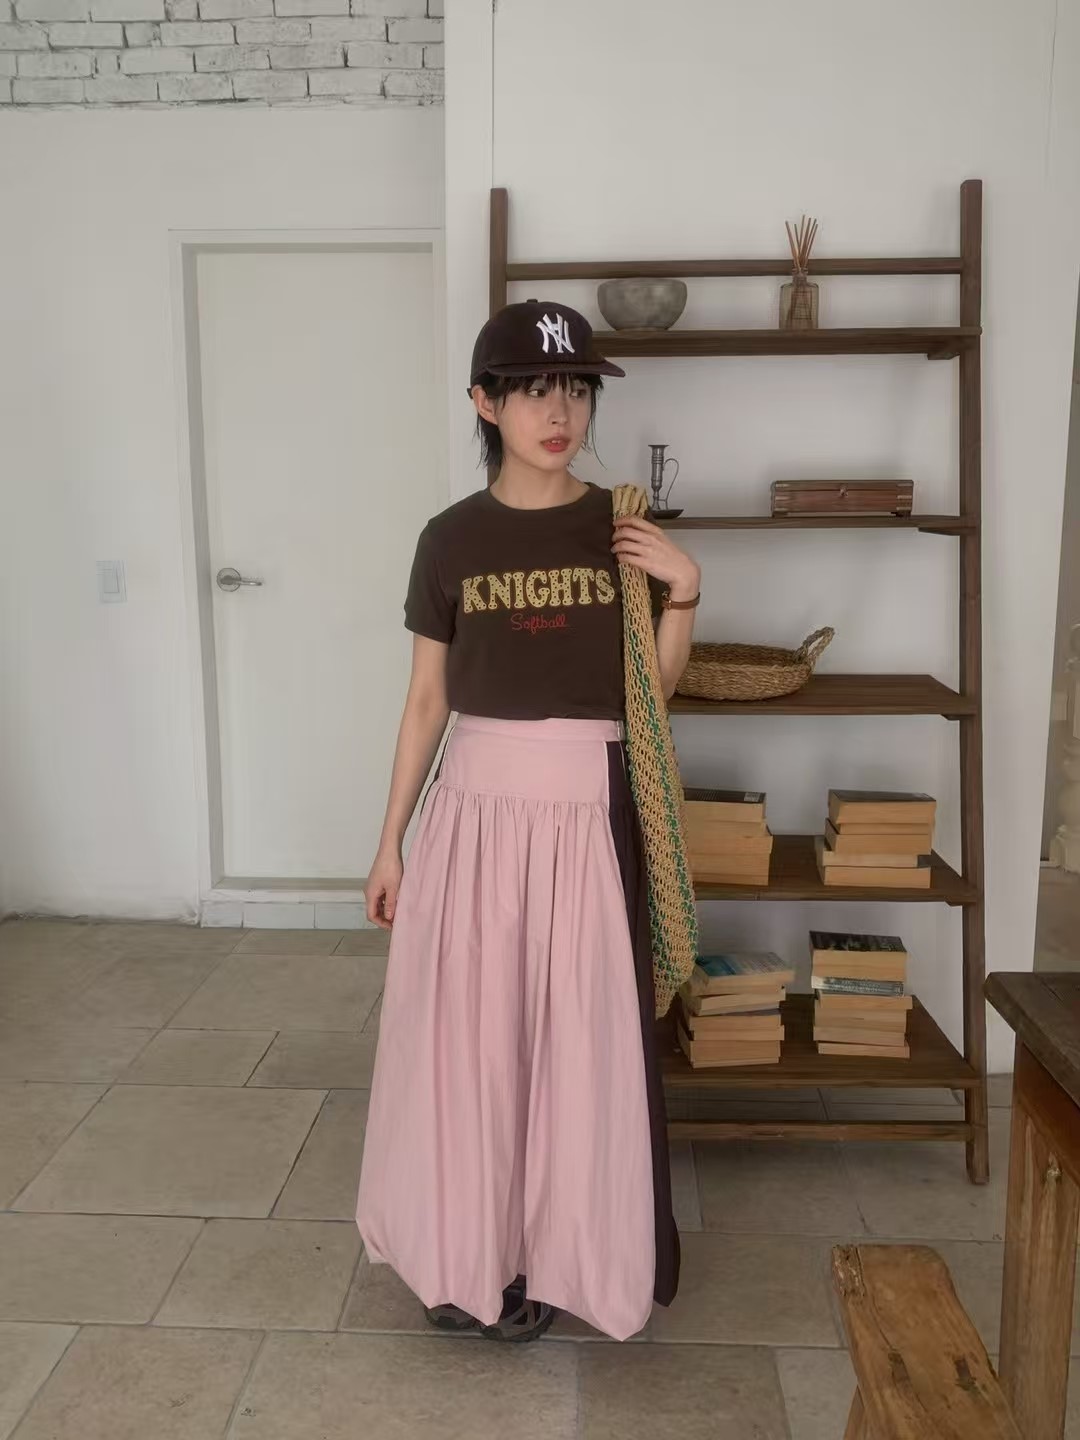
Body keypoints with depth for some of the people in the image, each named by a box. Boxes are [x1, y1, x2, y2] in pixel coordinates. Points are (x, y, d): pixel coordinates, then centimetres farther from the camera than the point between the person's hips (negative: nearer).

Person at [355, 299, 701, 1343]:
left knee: (579, 1038, 6)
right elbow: (426, 698, 5)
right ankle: (470, 1251, 28)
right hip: (475, 806, 1)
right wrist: (390, 841, 6)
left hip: (585, 810, 0)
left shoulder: (625, 528, 1)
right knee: (464, 1031, 7)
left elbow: (658, 686, 6)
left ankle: (553, 1254, 27)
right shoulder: (451, 539, 1)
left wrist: (683, 590, -11)